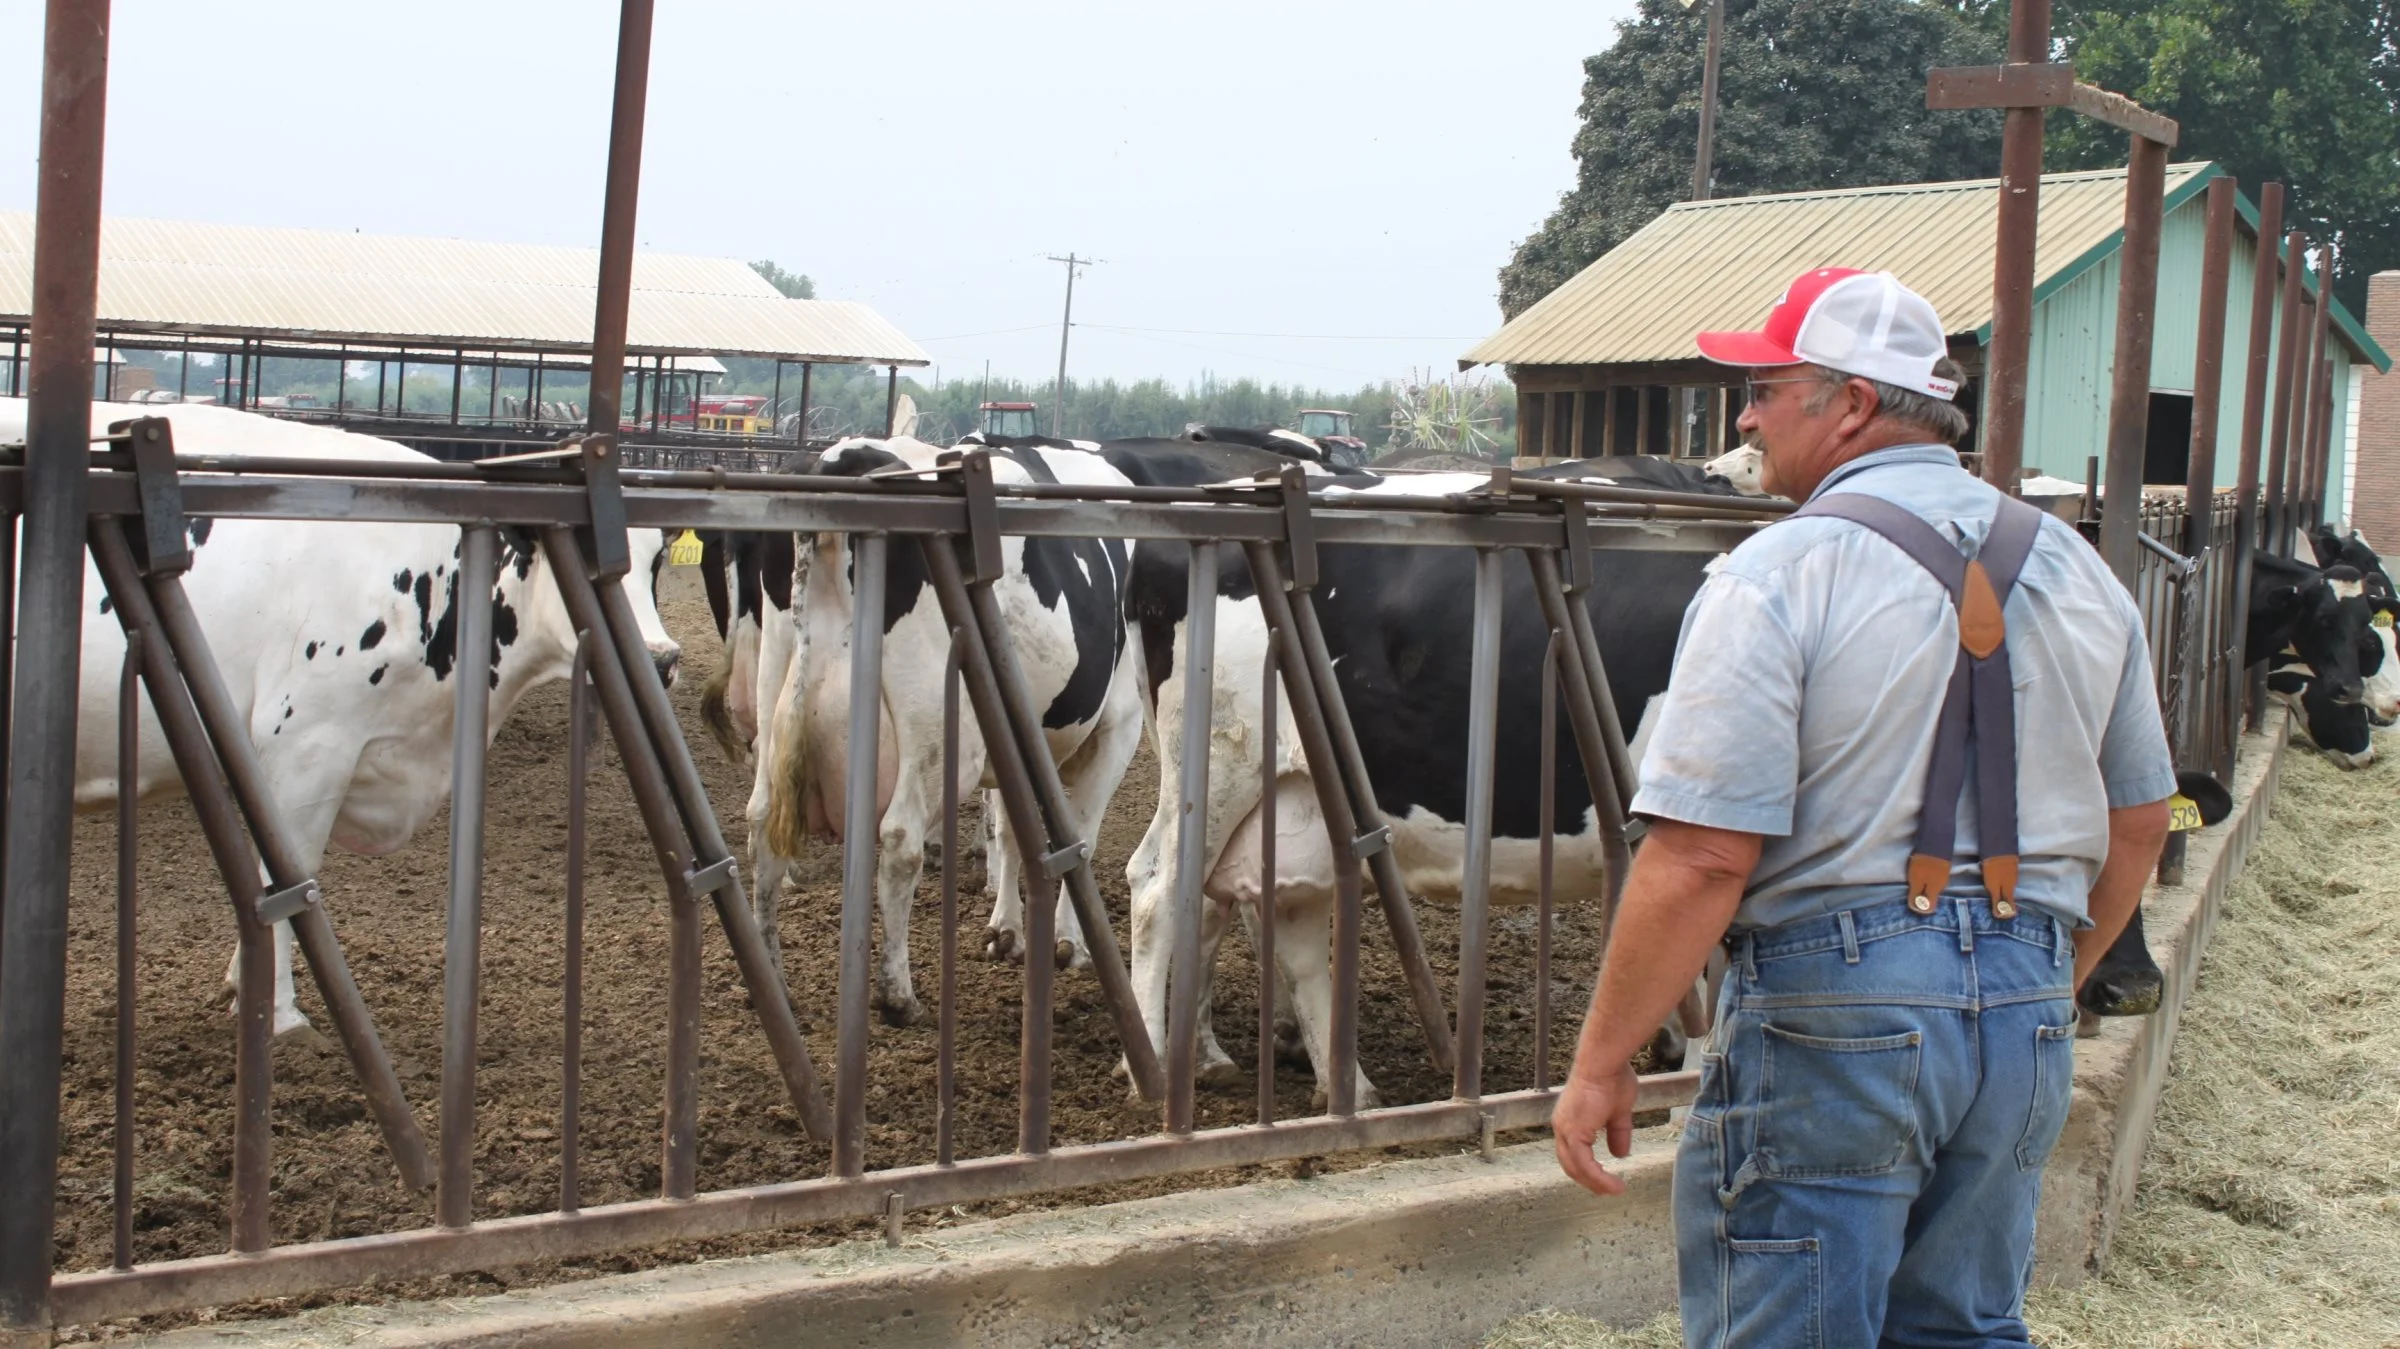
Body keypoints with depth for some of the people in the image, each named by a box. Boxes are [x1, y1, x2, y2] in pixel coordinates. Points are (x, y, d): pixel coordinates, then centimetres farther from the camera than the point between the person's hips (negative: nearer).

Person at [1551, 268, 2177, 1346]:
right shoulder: (2074, 571, 9)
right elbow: (2138, 821, 16)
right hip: (2027, 1016, 7)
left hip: (1831, 1016, -7)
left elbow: (1702, 856, -19)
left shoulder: (1777, 578, -13)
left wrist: (1600, 1066, -11)